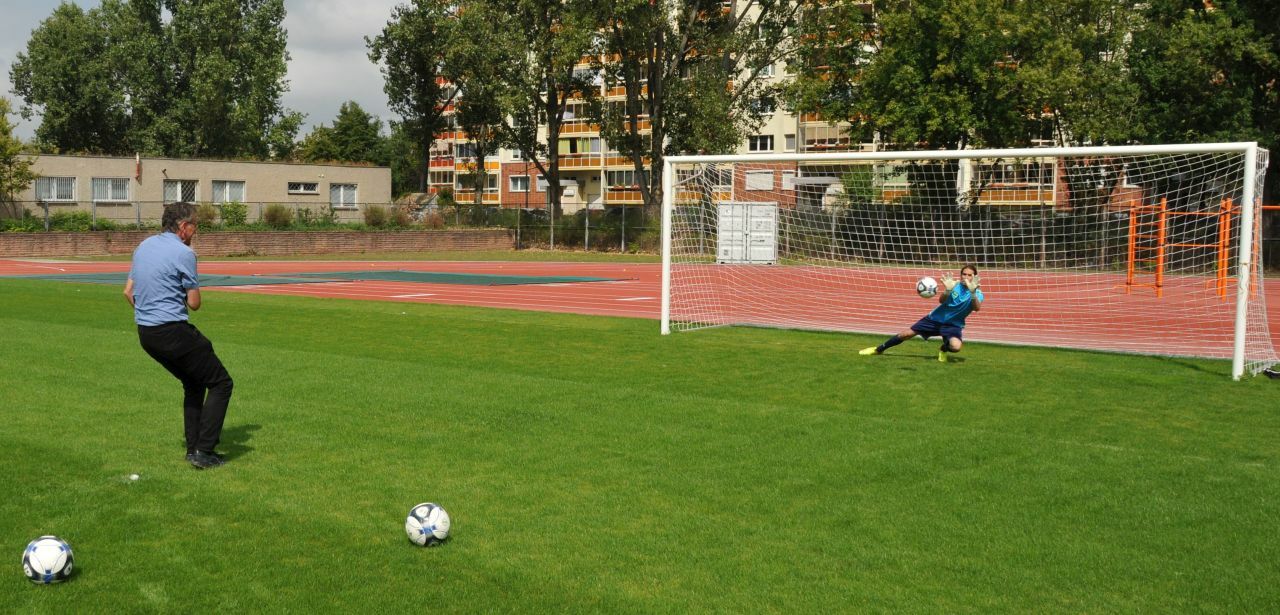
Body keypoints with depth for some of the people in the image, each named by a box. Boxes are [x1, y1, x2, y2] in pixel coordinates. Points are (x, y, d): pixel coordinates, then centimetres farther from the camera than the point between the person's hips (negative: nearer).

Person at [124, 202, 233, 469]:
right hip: (173, 332, -9)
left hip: (145, 334, 9)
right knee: (220, 383, 1)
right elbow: (194, 303, -9)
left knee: (194, 384, 23)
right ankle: (204, 451, -7)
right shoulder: (183, 253, -13)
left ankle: (193, 447, 21)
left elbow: (129, 291, 18)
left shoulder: (144, 245, 12)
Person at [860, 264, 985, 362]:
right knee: (907, 334, 0)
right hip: (935, 318, 2)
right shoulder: (955, 285, -10)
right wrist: (948, 290, -47)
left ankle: (943, 350, 6)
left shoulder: (977, 294, -15)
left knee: (955, 346, -32)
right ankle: (879, 349, 20)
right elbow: (941, 300, -26)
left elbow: (977, 308, -37)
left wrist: (972, 292, -53)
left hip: (953, 325, -2)